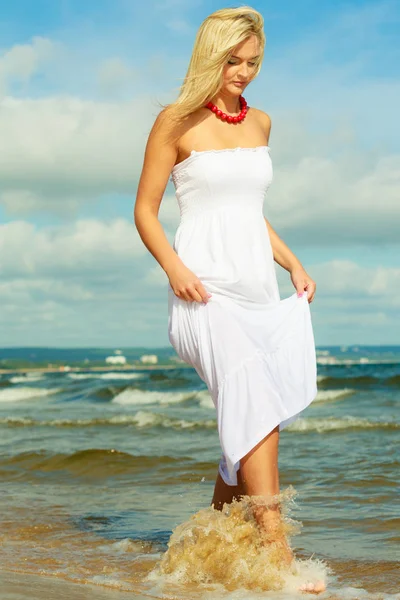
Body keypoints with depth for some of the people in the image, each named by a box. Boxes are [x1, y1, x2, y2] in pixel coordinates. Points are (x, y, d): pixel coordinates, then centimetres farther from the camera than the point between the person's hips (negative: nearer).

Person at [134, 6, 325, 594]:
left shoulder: (260, 123, 17)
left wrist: (294, 264, 13)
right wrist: (175, 269, -15)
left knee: (253, 426, 3)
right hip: (206, 291, -6)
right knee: (256, 407, -24)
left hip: (259, 288, 6)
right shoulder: (177, 121, 0)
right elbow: (145, 210, 1)